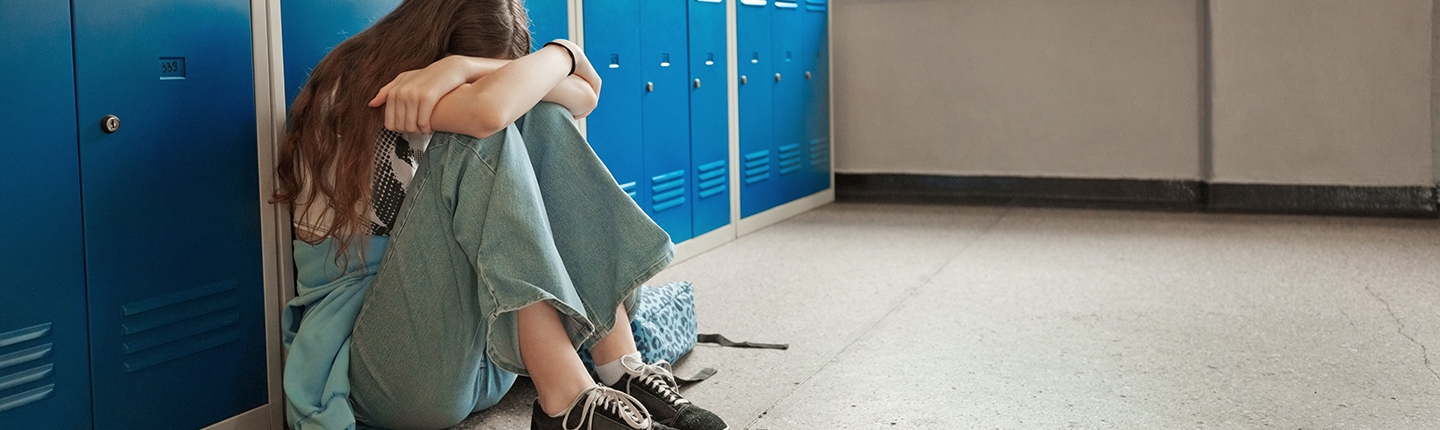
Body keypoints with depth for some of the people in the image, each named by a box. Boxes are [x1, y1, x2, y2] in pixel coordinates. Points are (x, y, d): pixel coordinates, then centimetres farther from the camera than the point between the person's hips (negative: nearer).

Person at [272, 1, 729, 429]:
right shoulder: (358, 85, -10)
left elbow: (585, 96, -3)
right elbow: (489, 110, -31)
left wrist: (468, 69, -19)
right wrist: (561, 53, -11)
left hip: (478, 347, 7)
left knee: (543, 120, -9)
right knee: (480, 140, -26)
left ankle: (624, 371, -18)